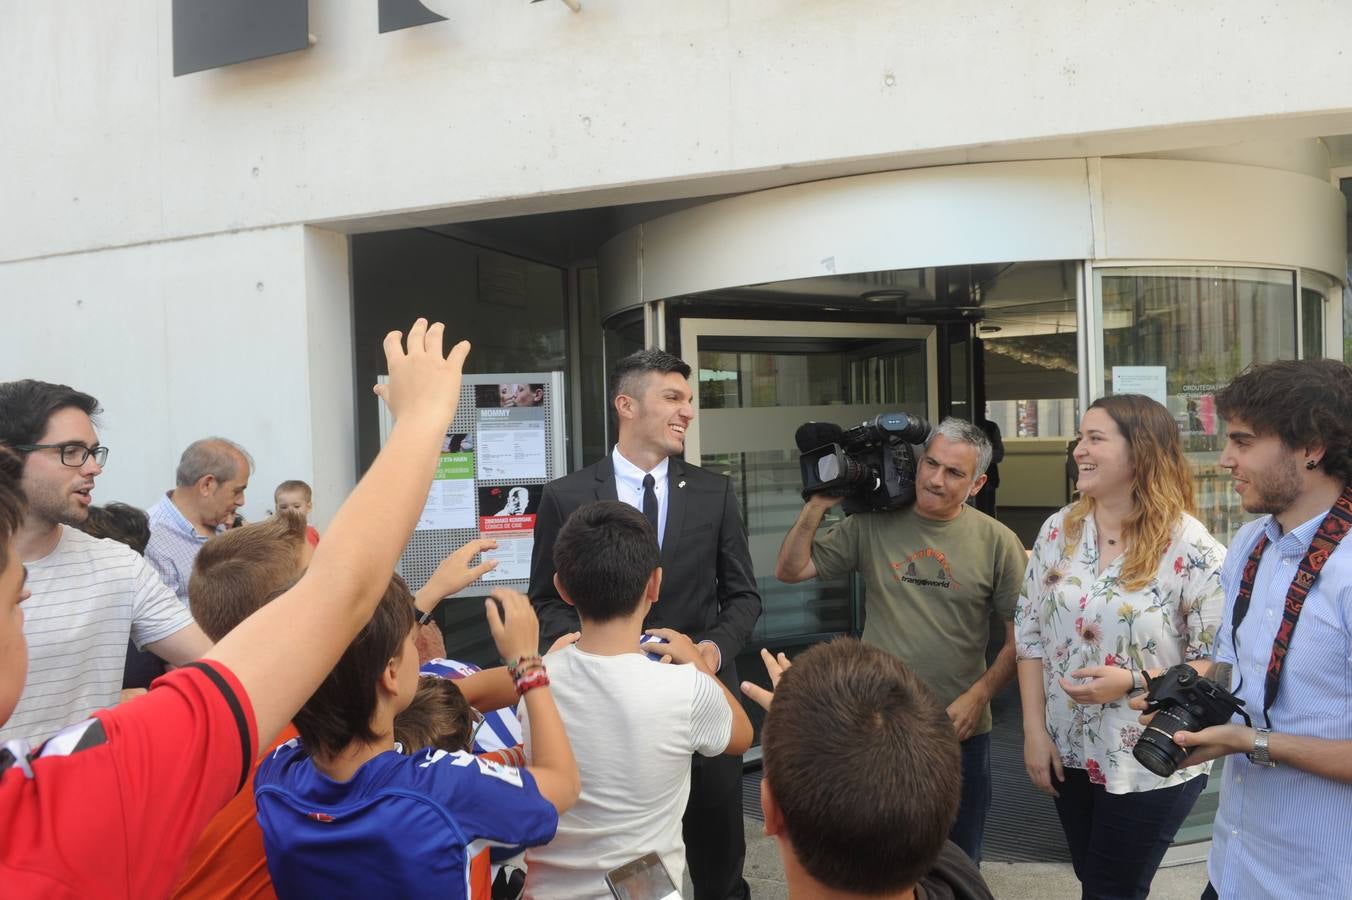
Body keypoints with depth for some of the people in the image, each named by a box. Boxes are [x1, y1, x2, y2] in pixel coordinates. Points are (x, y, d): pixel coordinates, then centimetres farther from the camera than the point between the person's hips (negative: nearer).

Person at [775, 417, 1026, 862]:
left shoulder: (998, 542, -5)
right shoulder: (871, 525, -3)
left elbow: (1020, 637, -2)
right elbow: (790, 570, -2)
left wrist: (978, 697, -11)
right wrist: (819, 503, -10)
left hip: (961, 730, 0)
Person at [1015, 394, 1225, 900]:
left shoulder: (1193, 550, -16)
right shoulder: (1059, 531, -2)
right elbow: (1029, 633, 2)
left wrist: (1134, 681, -26)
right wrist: (1034, 732, -1)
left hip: (1152, 764, -5)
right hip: (1069, 752, 5)